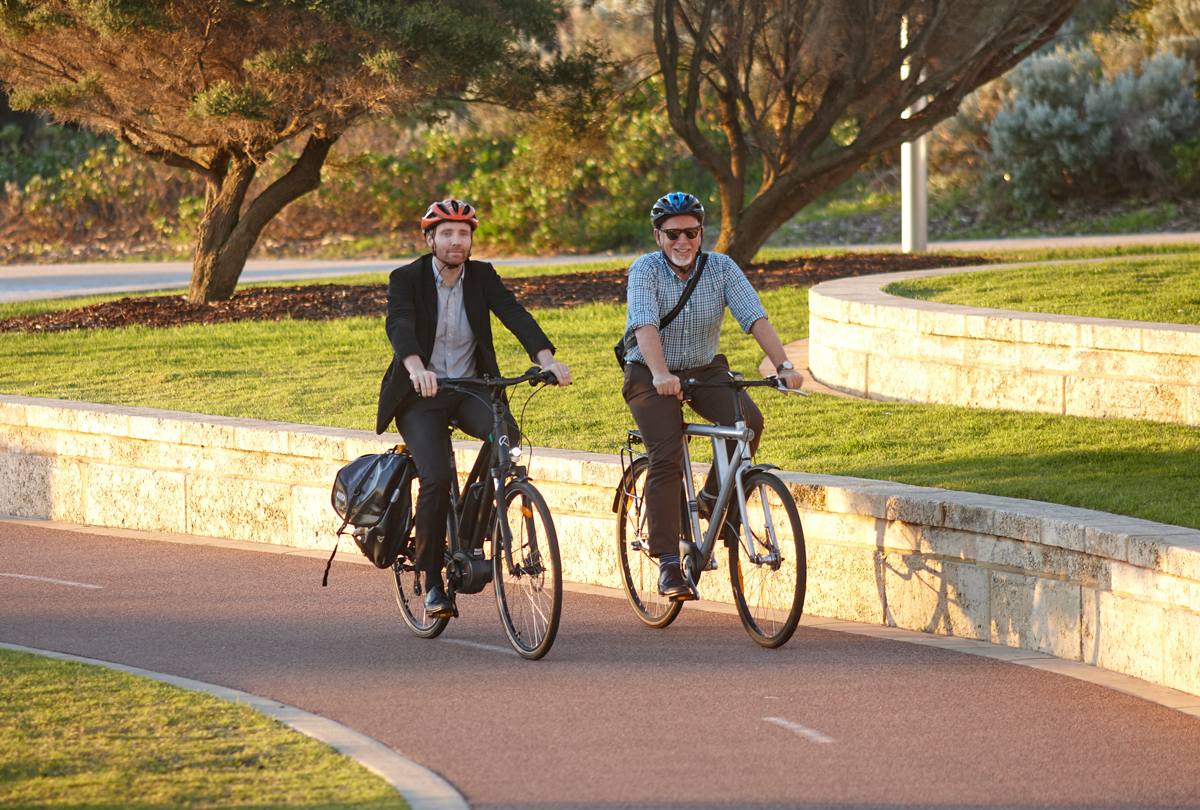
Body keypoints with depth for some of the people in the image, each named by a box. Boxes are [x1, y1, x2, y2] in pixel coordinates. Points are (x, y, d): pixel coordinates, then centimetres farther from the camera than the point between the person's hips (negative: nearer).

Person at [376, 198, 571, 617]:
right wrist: (417, 368, -47)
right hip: (421, 396, -3)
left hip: (471, 389, 3)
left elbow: (515, 315, -12)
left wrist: (546, 358, -31)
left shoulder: (482, 277, 2)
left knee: (505, 432, -29)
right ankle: (432, 580, -8)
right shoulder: (406, 279, -7)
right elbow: (399, 325, -26)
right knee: (436, 478, -23)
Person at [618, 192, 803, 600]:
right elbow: (646, 326, -31)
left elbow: (754, 317, -19)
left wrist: (783, 364, -35)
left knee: (748, 418, -25)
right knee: (666, 459, -20)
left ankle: (713, 498, -2)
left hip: (706, 370, 3)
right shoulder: (646, 271, -15)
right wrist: (661, 374, -49)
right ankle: (668, 565, -17)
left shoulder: (721, 268, -8)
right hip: (652, 377, -3)